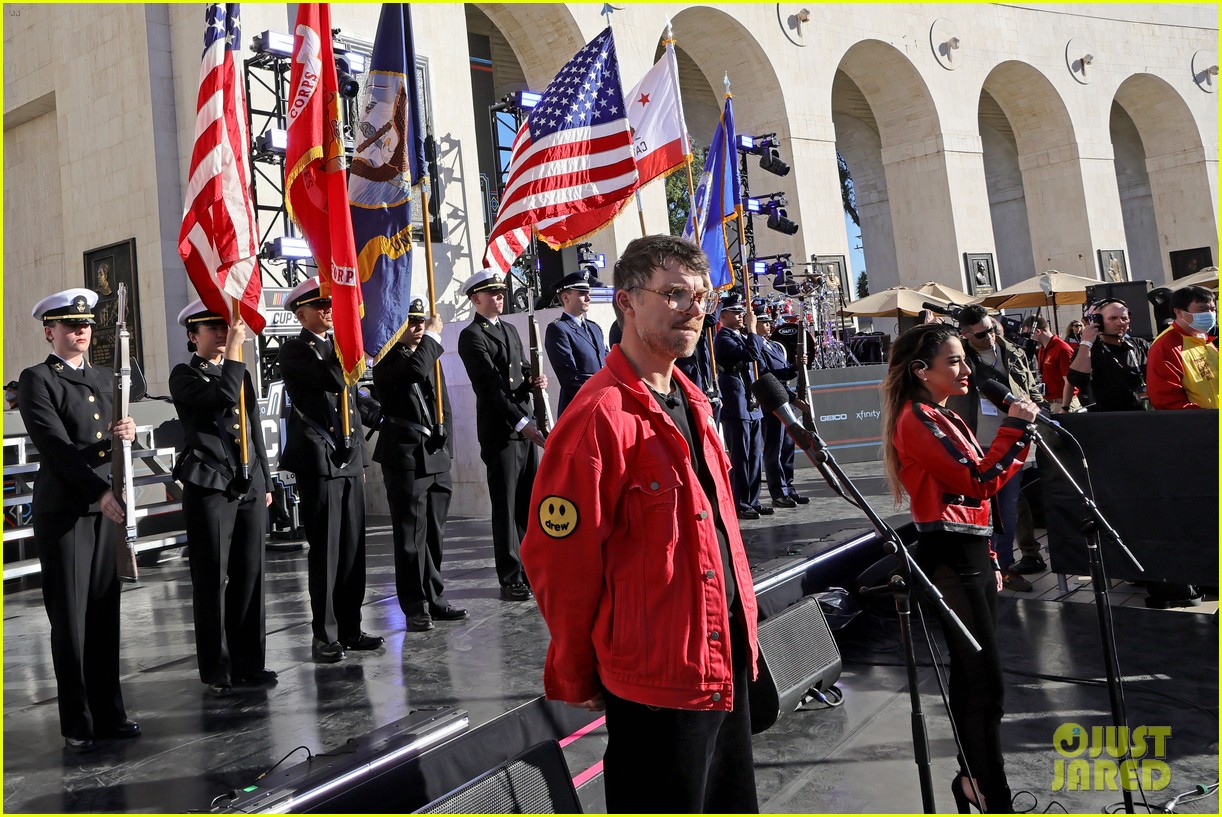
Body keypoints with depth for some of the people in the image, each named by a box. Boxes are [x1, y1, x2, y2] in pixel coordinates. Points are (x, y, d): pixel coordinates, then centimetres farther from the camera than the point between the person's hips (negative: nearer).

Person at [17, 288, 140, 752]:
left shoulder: (105, 380, 16)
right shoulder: (36, 380, -3)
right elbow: (56, 446, -12)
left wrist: (126, 435, -9)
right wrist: (99, 492, -20)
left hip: (107, 509, 6)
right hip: (63, 513, -6)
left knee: (105, 616, 10)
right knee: (70, 621, 1)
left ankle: (109, 714, 19)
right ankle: (77, 725, 12)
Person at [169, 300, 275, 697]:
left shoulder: (241, 373, 18)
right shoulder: (184, 376, -1)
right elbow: (223, 397, -21)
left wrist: (265, 481, 17)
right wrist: (234, 349, -15)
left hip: (250, 486, 6)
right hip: (210, 488, -5)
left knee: (249, 576, 8)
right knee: (212, 580, 0)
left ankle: (248, 663, 17)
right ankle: (217, 670, 10)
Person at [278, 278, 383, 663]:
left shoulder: (338, 347, 19)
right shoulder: (293, 350, -3)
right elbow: (332, 380, -21)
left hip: (349, 459, 7)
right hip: (318, 460, -7)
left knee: (353, 548, 8)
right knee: (325, 550, -4)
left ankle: (350, 628, 16)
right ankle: (325, 635, 5)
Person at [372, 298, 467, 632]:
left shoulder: (430, 358, 18)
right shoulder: (387, 360, -4)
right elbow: (415, 369, -27)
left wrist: (445, 446, 10)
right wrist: (433, 336, -12)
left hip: (436, 457, 7)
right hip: (406, 458, -7)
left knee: (434, 534, 12)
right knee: (411, 535, -2)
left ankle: (435, 599, 22)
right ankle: (415, 607, 6)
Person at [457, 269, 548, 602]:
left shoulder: (510, 330, 18)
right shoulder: (472, 336, -7)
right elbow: (490, 386, -16)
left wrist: (534, 380, -2)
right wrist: (522, 423, -22)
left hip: (526, 429, 7)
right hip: (499, 433, -7)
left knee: (529, 505, 11)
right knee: (506, 508, 0)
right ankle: (510, 578, 9)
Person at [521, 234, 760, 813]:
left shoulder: (692, 402, 8)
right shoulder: (600, 417, -21)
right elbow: (558, 559, -19)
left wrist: (742, 628, 17)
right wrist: (576, 677, -7)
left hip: (725, 658, 9)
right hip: (657, 677, -9)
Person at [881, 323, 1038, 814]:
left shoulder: (947, 419, 18)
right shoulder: (917, 419, -12)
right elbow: (979, 482, -18)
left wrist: (989, 561, 18)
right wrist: (1015, 426, -12)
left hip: (971, 556, 10)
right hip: (948, 559, -10)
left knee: (970, 677, 15)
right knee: (987, 684, -10)